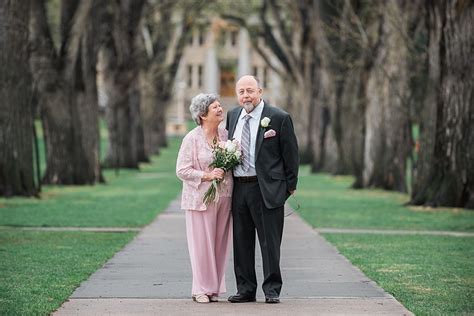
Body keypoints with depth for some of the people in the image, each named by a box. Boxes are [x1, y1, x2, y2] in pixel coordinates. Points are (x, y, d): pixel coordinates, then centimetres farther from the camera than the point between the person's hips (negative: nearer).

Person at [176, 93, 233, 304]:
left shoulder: (226, 134, 8)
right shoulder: (192, 139, -7)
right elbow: (182, 170, -9)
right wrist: (207, 176, -18)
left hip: (224, 198, 5)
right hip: (201, 198, -5)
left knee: (220, 243, 7)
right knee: (202, 243, -2)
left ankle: (214, 288, 15)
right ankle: (201, 289, 6)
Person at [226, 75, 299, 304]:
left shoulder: (279, 118, -5)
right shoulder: (233, 116, 12)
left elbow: (291, 155, -3)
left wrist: (290, 187, -3)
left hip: (267, 189, -5)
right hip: (238, 188, 5)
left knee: (270, 242, 0)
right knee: (241, 242, 9)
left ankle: (272, 290, 8)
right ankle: (246, 290, 18)